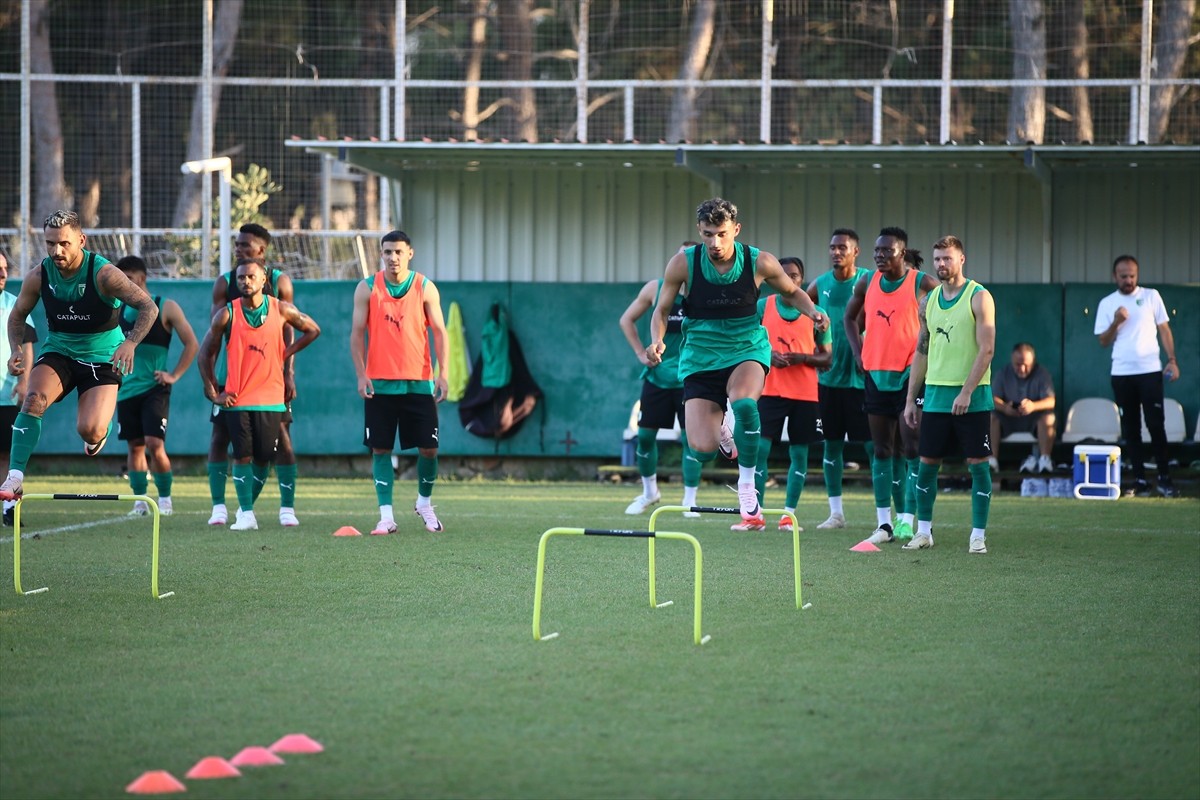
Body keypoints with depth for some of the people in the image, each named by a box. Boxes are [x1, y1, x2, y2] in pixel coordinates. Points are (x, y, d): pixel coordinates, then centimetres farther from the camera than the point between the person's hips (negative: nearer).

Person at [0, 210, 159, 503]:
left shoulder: (103, 274, -20)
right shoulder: (38, 277, -9)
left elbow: (149, 308, -20)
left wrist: (130, 342, -36)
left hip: (102, 356, -3)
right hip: (58, 351, 3)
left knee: (89, 431, -20)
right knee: (34, 398, -28)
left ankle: (102, 430, 21)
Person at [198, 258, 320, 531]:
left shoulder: (281, 310, -1)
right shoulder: (227, 314, -4)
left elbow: (313, 330, 15)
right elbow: (205, 353, 4)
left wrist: (288, 352, 3)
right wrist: (213, 393, -1)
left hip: (270, 397, 1)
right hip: (237, 399, -1)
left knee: (264, 457, 4)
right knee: (242, 455, -7)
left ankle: (248, 505, 22)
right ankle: (246, 515, -4)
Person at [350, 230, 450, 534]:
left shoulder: (425, 288, 1)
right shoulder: (367, 289, 1)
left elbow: (439, 332, 0)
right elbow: (357, 333, 1)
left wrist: (442, 373, -11)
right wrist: (361, 375, -10)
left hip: (419, 383, 0)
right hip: (379, 383, 0)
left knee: (428, 447, 0)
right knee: (380, 449, -1)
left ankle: (424, 502, 24)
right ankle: (386, 515, 2)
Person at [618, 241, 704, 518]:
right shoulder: (656, 289, 0)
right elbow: (627, 320, 12)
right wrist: (641, 353, 3)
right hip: (657, 377, 3)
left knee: (690, 437, -7)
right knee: (645, 435, 6)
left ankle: (690, 500, -1)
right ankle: (649, 492, 26)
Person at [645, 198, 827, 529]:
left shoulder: (759, 263, -9)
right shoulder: (683, 263, -10)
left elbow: (791, 292, 10)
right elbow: (661, 310, 2)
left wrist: (811, 311, -10)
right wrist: (657, 341, -18)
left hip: (747, 350, -1)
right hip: (700, 357, 1)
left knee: (743, 402, -37)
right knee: (702, 451, -14)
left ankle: (747, 486, -16)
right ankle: (721, 435, 28)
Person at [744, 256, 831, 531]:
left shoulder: (816, 313, 4)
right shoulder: (762, 306, 5)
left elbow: (827, 357, 6)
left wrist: (802, 358, -13)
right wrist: (768, 355, -12)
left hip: (805, 393, 1)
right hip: (769, 391, -1)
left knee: (799, 453, 3)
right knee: (759, 448, -7)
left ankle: (789, 514, 10)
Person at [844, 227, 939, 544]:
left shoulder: (923, 284, -7)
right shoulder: (867, 283, 7)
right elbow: (851, 317, 23)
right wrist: (858, 352, 10)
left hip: (911, 374, -5)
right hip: (876, 373, 5)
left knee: (911, 449, -9)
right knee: (884, 450, 7)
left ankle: (907, 518, -8)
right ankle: (884, 523, 9)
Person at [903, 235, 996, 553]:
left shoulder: (979, 297, -6)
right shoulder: (928, 301, 12)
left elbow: (987, 348, -12)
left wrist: (966, 391, -19)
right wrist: (911, 398, 12)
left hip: (971, 396, -5)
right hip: (936, 394, 5)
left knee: (977, 464, -2)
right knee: (927, 463, 5)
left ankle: (978, 535, 2)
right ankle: (924, 532, 15)